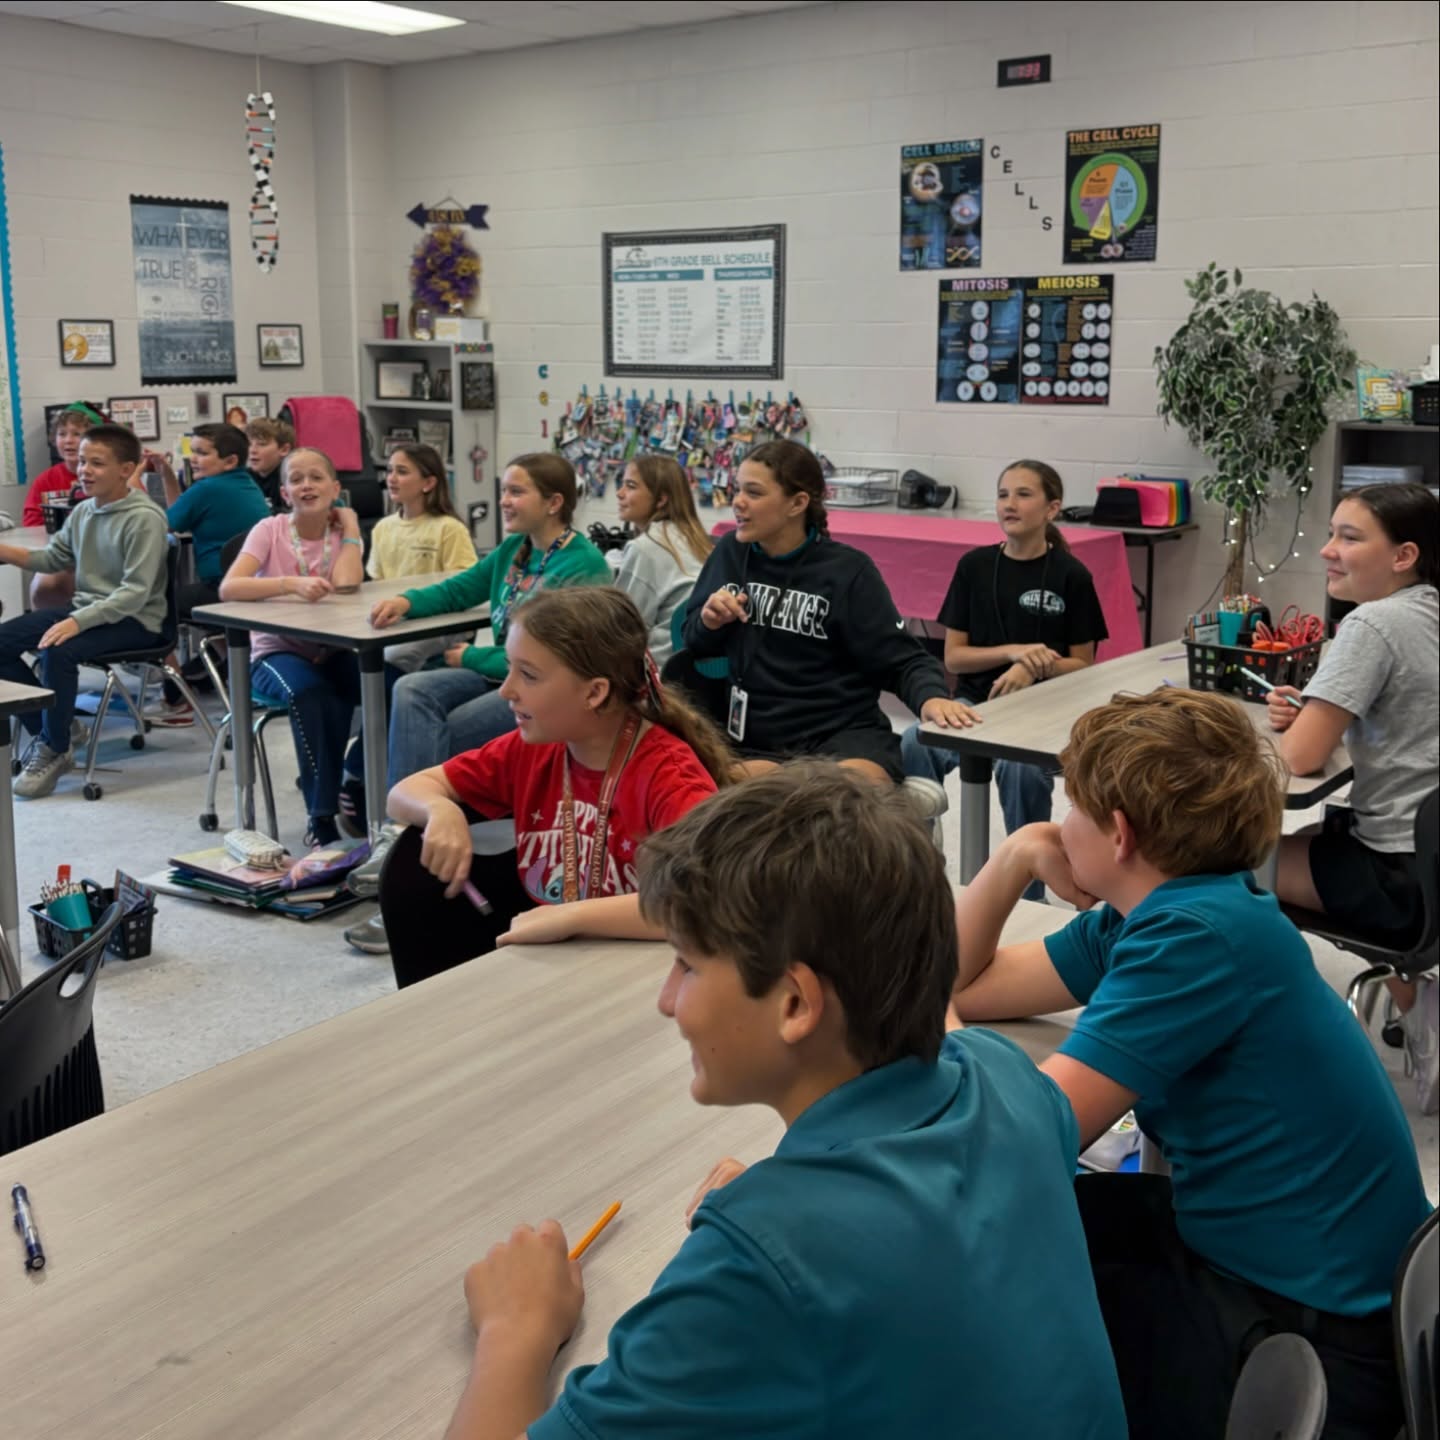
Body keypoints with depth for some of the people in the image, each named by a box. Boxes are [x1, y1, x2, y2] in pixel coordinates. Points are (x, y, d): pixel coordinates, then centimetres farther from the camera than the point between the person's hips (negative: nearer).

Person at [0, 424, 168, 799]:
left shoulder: (144, 518, -18)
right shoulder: (82, 511, 6)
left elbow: (136, 592, -24)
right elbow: (52, 559, 16)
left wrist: (78, 622, -33)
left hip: (134, 620, -8)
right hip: (84, 607, 9)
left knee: (57, 651, -31)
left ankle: (56, 748, -9)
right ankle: (52, 726, 11)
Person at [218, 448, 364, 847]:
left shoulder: (341, 531, 2)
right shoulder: (270, 530, -6)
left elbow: (345, 584, -19)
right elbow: (228, 588, -23)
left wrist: (349, 525, -9)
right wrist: (291, 583, -36)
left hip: (330, 651, 3)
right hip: (276, 651, -2)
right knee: (309, 692, -37)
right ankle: (322, 818, -26)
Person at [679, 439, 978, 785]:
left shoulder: (847, 570, -3)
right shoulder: (730, 553, 6)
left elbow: (901, 658, -3)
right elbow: (694, 642, 17)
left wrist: (931, 697, -25)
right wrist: (709, 623, -7)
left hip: (845, 731, -1)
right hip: (756, 739, 1)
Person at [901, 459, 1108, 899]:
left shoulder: (1071, 576, 0)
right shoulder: (974, 566, 6)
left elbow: (1082, 665, 4)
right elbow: (953, 657, 5)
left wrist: (1034, 667, -16)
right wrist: (1013, 651, -12)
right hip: (975, 700, 2)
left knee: (1022, 767, -37)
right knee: (915, 745, -31)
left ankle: (1028, 891, -15)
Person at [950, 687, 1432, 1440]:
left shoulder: (1201, 934, -26)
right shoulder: (1145, 915, 4)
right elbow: (959, 986, 12)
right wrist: (1015, 857, -3)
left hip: (1307, 1339, -9)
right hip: (1234, 1241, 9)